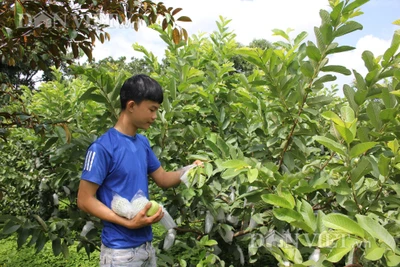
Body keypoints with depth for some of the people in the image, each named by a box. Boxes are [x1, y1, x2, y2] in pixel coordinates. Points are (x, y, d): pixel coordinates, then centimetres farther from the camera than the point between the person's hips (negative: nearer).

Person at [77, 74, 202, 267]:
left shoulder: (142, 143, 4)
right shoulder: (103, 148, -18)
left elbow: (162, 179, 11)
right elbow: (85, 200, -17)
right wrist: (128, 223, -23)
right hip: (120, 250, -7)